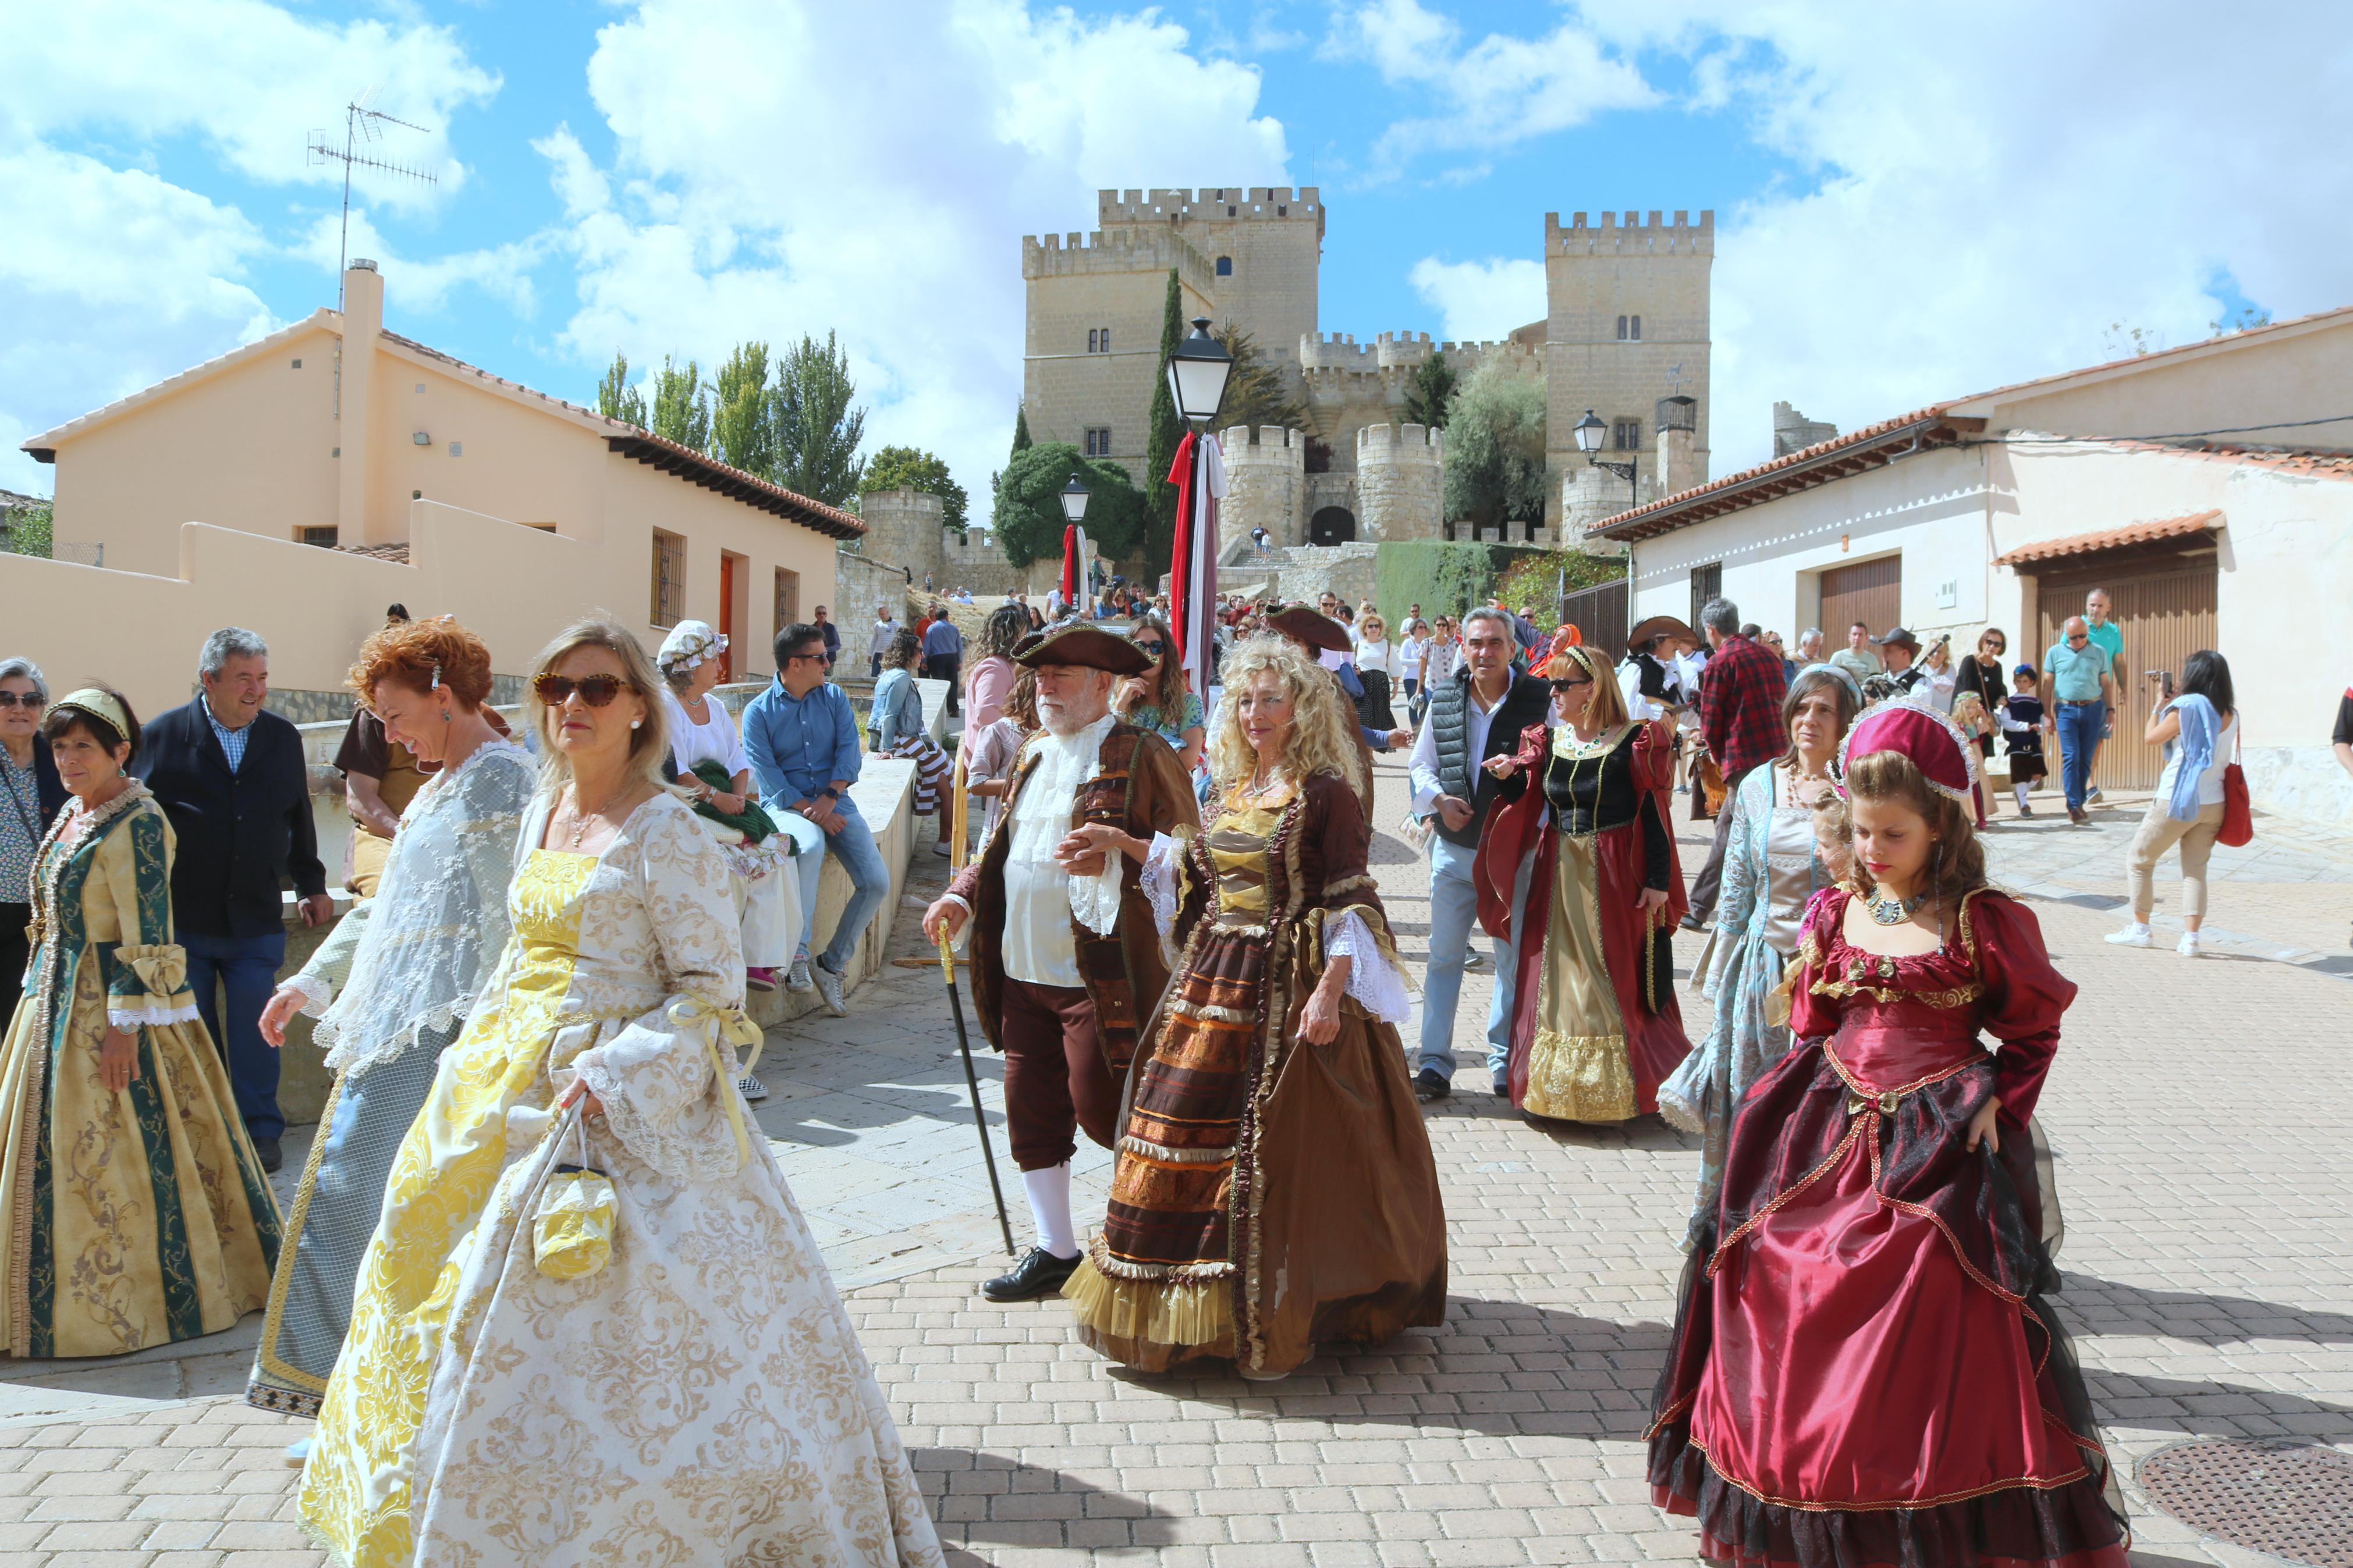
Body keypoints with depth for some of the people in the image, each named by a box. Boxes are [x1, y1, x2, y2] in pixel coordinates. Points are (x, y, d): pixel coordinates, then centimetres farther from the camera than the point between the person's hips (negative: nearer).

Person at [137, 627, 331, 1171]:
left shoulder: (283, 737, 6)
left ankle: (260, 1131, 14)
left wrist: (313, 885, 19)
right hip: (182, 921, -1)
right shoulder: (164, 736, -4)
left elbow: (299, 819, 16)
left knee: (255, 1034, 1)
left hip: (256, 920, 1)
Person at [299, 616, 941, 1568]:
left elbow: (712, 991, -15)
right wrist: (482, 1052, 15)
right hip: (511, 1090, 8)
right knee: (486, 1304, 16)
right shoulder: (542, 810, 9)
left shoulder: (663, 830, -13)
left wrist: (611, 1078, -23)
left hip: (623, 1108, -8)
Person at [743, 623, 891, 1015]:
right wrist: (811, 813, -19)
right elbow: (767, 774, -9)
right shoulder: (759, 711, -1)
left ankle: (832, 965, 0)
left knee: (877, 883, -13)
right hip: (785, 805, -4)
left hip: (834, 800, 4)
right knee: (810, 845, -39)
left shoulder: (833, 697, 10)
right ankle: (797, 954, -34)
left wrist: (829, 798, -15)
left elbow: (850, 751, 1)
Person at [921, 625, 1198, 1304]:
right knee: (1031, 1109, 11)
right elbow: (1005, 845, 25)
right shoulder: (1034, 754, 16)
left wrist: (1123, 849, -27)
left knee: (1098, 1106, -3)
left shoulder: (1141, 756, -8)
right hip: (1024, 970, 8)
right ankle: (1054, 1250, 25)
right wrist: (964, 894, 10)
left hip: (1101, 976, -7)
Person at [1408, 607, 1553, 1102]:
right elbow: (1420, 765, 13)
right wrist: (1439, 799, -5)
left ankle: (1505, 1061, 24)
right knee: (1444, 954, 5)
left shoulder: (1540, 699, -6)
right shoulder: (1443, 698, 4)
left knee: (1513, 958, 9)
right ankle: (1434, 1062, 12)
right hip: (1454, 847, 2)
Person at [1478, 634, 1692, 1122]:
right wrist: (1510, 778, -8)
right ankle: (1555, 1086, 19)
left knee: (1616, 980, 0)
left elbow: (1654, 815, -8)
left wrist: (1658, 880, -12)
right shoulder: (1546, 742, 7)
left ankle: (1619, 1086, 14)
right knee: (1557, 979, 8)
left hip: (1616, 879, -5)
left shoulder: (1632, 743, -7)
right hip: (1558, 875, 5)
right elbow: (1529, 810, 10)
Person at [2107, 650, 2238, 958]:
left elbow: (2152, 738, -5)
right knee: (2195, 868, 10)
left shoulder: (2186, 707, -14)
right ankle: (2190, 939, 2)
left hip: (2177, 801, -6)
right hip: (2213, 803, 6)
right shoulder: (2230, 714, 4)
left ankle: (2139, 929, 15)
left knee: (2138, 860, 10)